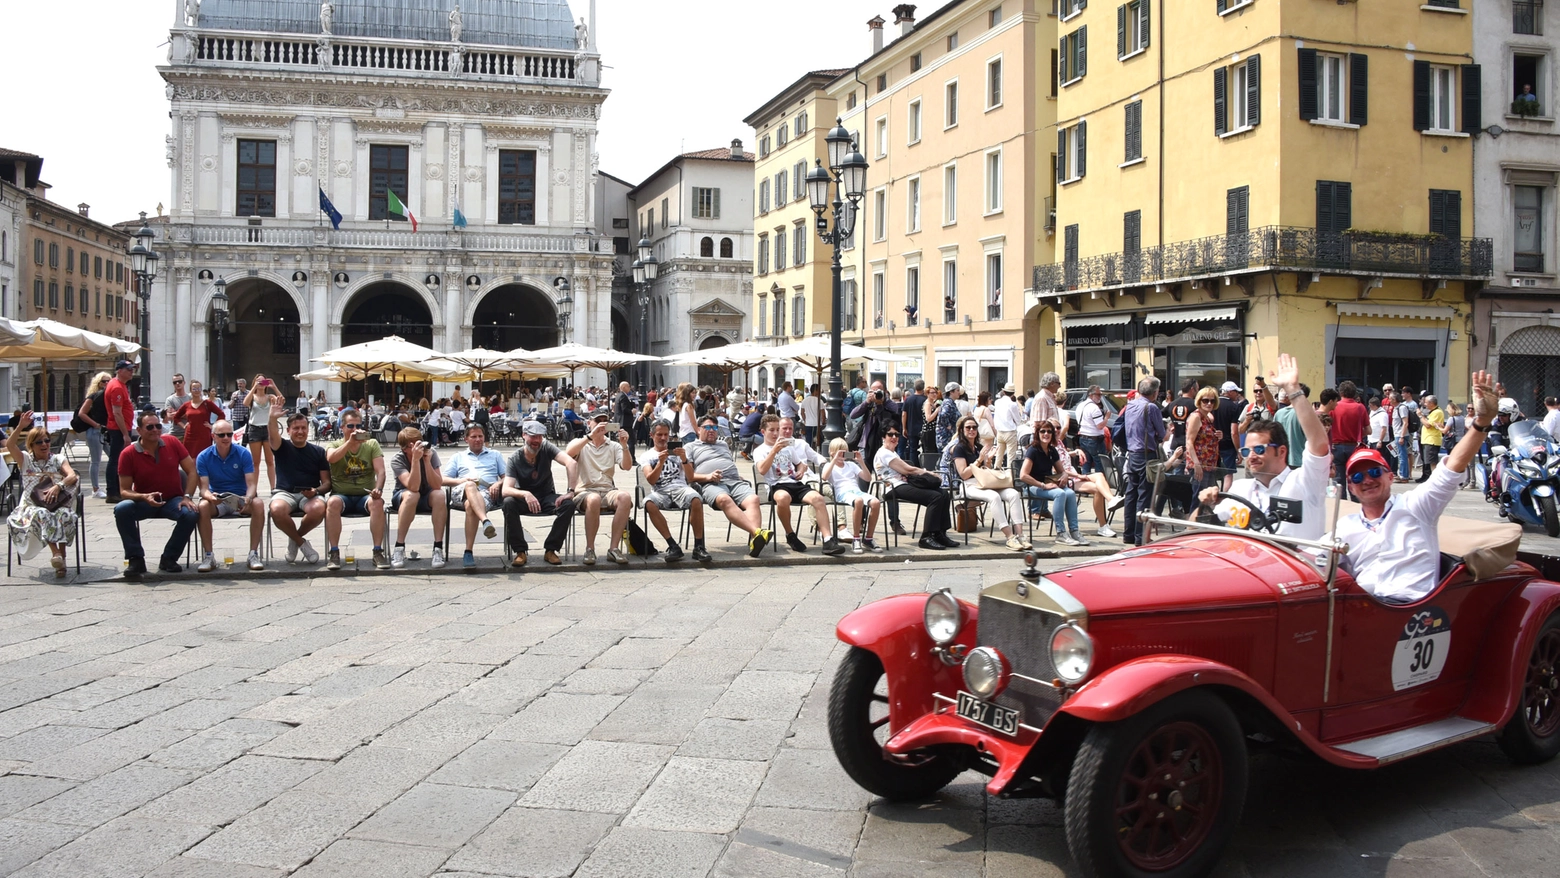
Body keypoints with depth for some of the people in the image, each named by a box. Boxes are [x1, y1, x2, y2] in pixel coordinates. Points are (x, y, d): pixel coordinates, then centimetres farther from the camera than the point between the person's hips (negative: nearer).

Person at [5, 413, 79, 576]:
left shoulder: (58, 459, 12)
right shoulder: (25, 460, 12)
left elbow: (72, 476, -5)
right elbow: (9, 445, -8)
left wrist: (58, 486, -24)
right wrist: (21, 426, -20)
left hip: (57, 504, 0)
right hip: (31, 506, 0)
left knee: (64, 514, -35)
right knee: (41, 514, -36)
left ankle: (61, 555, -35)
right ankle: (56, 552, -45)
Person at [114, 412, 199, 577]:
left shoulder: (172, 443, -4)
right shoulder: (128, 454, -8)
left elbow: (192, 471, -2)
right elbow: (124, 491, -7)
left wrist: (186, 497, -15)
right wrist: (144, 497, -28)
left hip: (172, 500, 1)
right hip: (144, 502, -1)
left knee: (191, 514, -30)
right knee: (121, 509, -31)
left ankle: (168, 559, -8)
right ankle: (135, 560, -17)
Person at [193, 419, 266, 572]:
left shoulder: (243, 453, -6)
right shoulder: (203, 457, -5)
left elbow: (251, 484, -11)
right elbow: (204, 488, -11)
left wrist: (248, 498, -35)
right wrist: (211, 497, -36)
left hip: (241, 498, 0)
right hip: (217, 499, 0)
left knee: (258, 504, -32)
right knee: (202, 507, -33)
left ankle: (253, 554, -24)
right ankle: (209, 556, -23)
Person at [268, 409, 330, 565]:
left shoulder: (318, 451, 13)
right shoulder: (282, 447, 10)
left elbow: (327, 482, 10)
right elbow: (273, 436, -16)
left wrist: (316, 491, -14)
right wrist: (272, 419, -38)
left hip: (310, 495, 1)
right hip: (285, 493, -1)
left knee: (319, 509, -36)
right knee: (277, 510, -37)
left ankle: (294, 540, -4)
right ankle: (301, 543, -8)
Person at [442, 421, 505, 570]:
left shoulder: (495, 455, 33)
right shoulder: (457, 457, 33)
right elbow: (444, 480, 19)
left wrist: (498, 484, -3)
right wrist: (463, 480, -1)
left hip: (487, 494, 0)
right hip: (461, 493, 0)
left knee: (470, 505, -39)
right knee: (470, 486, -40)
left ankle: (468, 553, -47)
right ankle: (486, 522, -64)